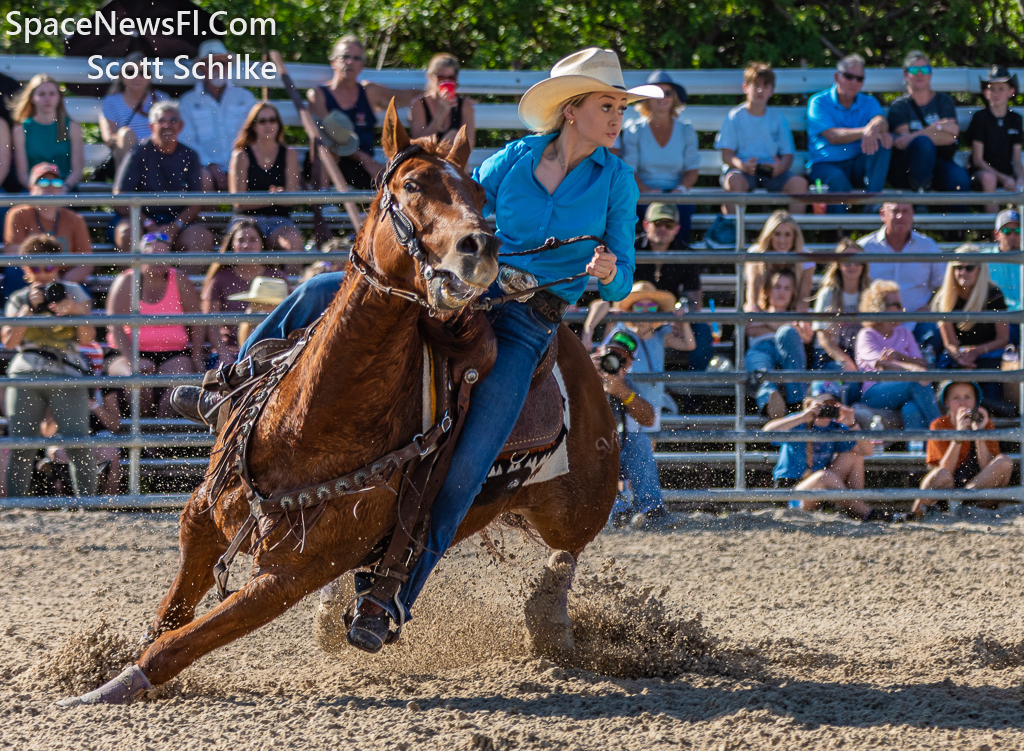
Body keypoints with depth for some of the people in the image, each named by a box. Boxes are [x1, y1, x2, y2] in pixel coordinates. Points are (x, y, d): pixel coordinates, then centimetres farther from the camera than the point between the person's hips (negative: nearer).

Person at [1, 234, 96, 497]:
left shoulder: (74, 292, 10)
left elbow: (87, 338, 3)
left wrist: (77, 311, -15)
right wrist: (30, 308, -7)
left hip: (66, 377, -1)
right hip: (25, 377, 1)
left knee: (78, 443, -10)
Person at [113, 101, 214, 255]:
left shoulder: (189, 156, 8)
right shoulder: (139, 154, -1)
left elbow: (195, 203, 5)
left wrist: (174, 227, -14)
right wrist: (149, 226, -18)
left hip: (178, 221, 2)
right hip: (142, 220, -2)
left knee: (204, 238, -27)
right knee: (126, 233, -35)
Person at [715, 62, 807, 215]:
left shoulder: (777, 118, 14)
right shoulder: (735, 117, 6)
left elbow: (788, 154, 9)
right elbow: (727, 155, -1)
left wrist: (782, 166, -16)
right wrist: (742, 166, -24)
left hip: (772, 172, 3)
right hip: (742, 170, -3)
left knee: (799, 183, -25)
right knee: (734, 181, -37)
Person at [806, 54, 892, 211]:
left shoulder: (869, 103, 14)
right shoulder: (819, 102, 2)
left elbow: (881, 121, -11)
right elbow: (833, 137, -14)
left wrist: (875, 128, -38)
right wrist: (864, 131, -30)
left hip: (858, 165, 4)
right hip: (826, 164, -4)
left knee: (883, 142, -23)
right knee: (838, 180, -38)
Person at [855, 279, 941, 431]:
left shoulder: (904, 334, 21)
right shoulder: (866, 336, 4)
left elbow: (923, 364, 9)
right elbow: (882, 364, -15)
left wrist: (900, 357, -12)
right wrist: (913, 369, -31)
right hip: (873, 394, -4)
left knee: (912, 410, -34)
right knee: (917, 382, -31)